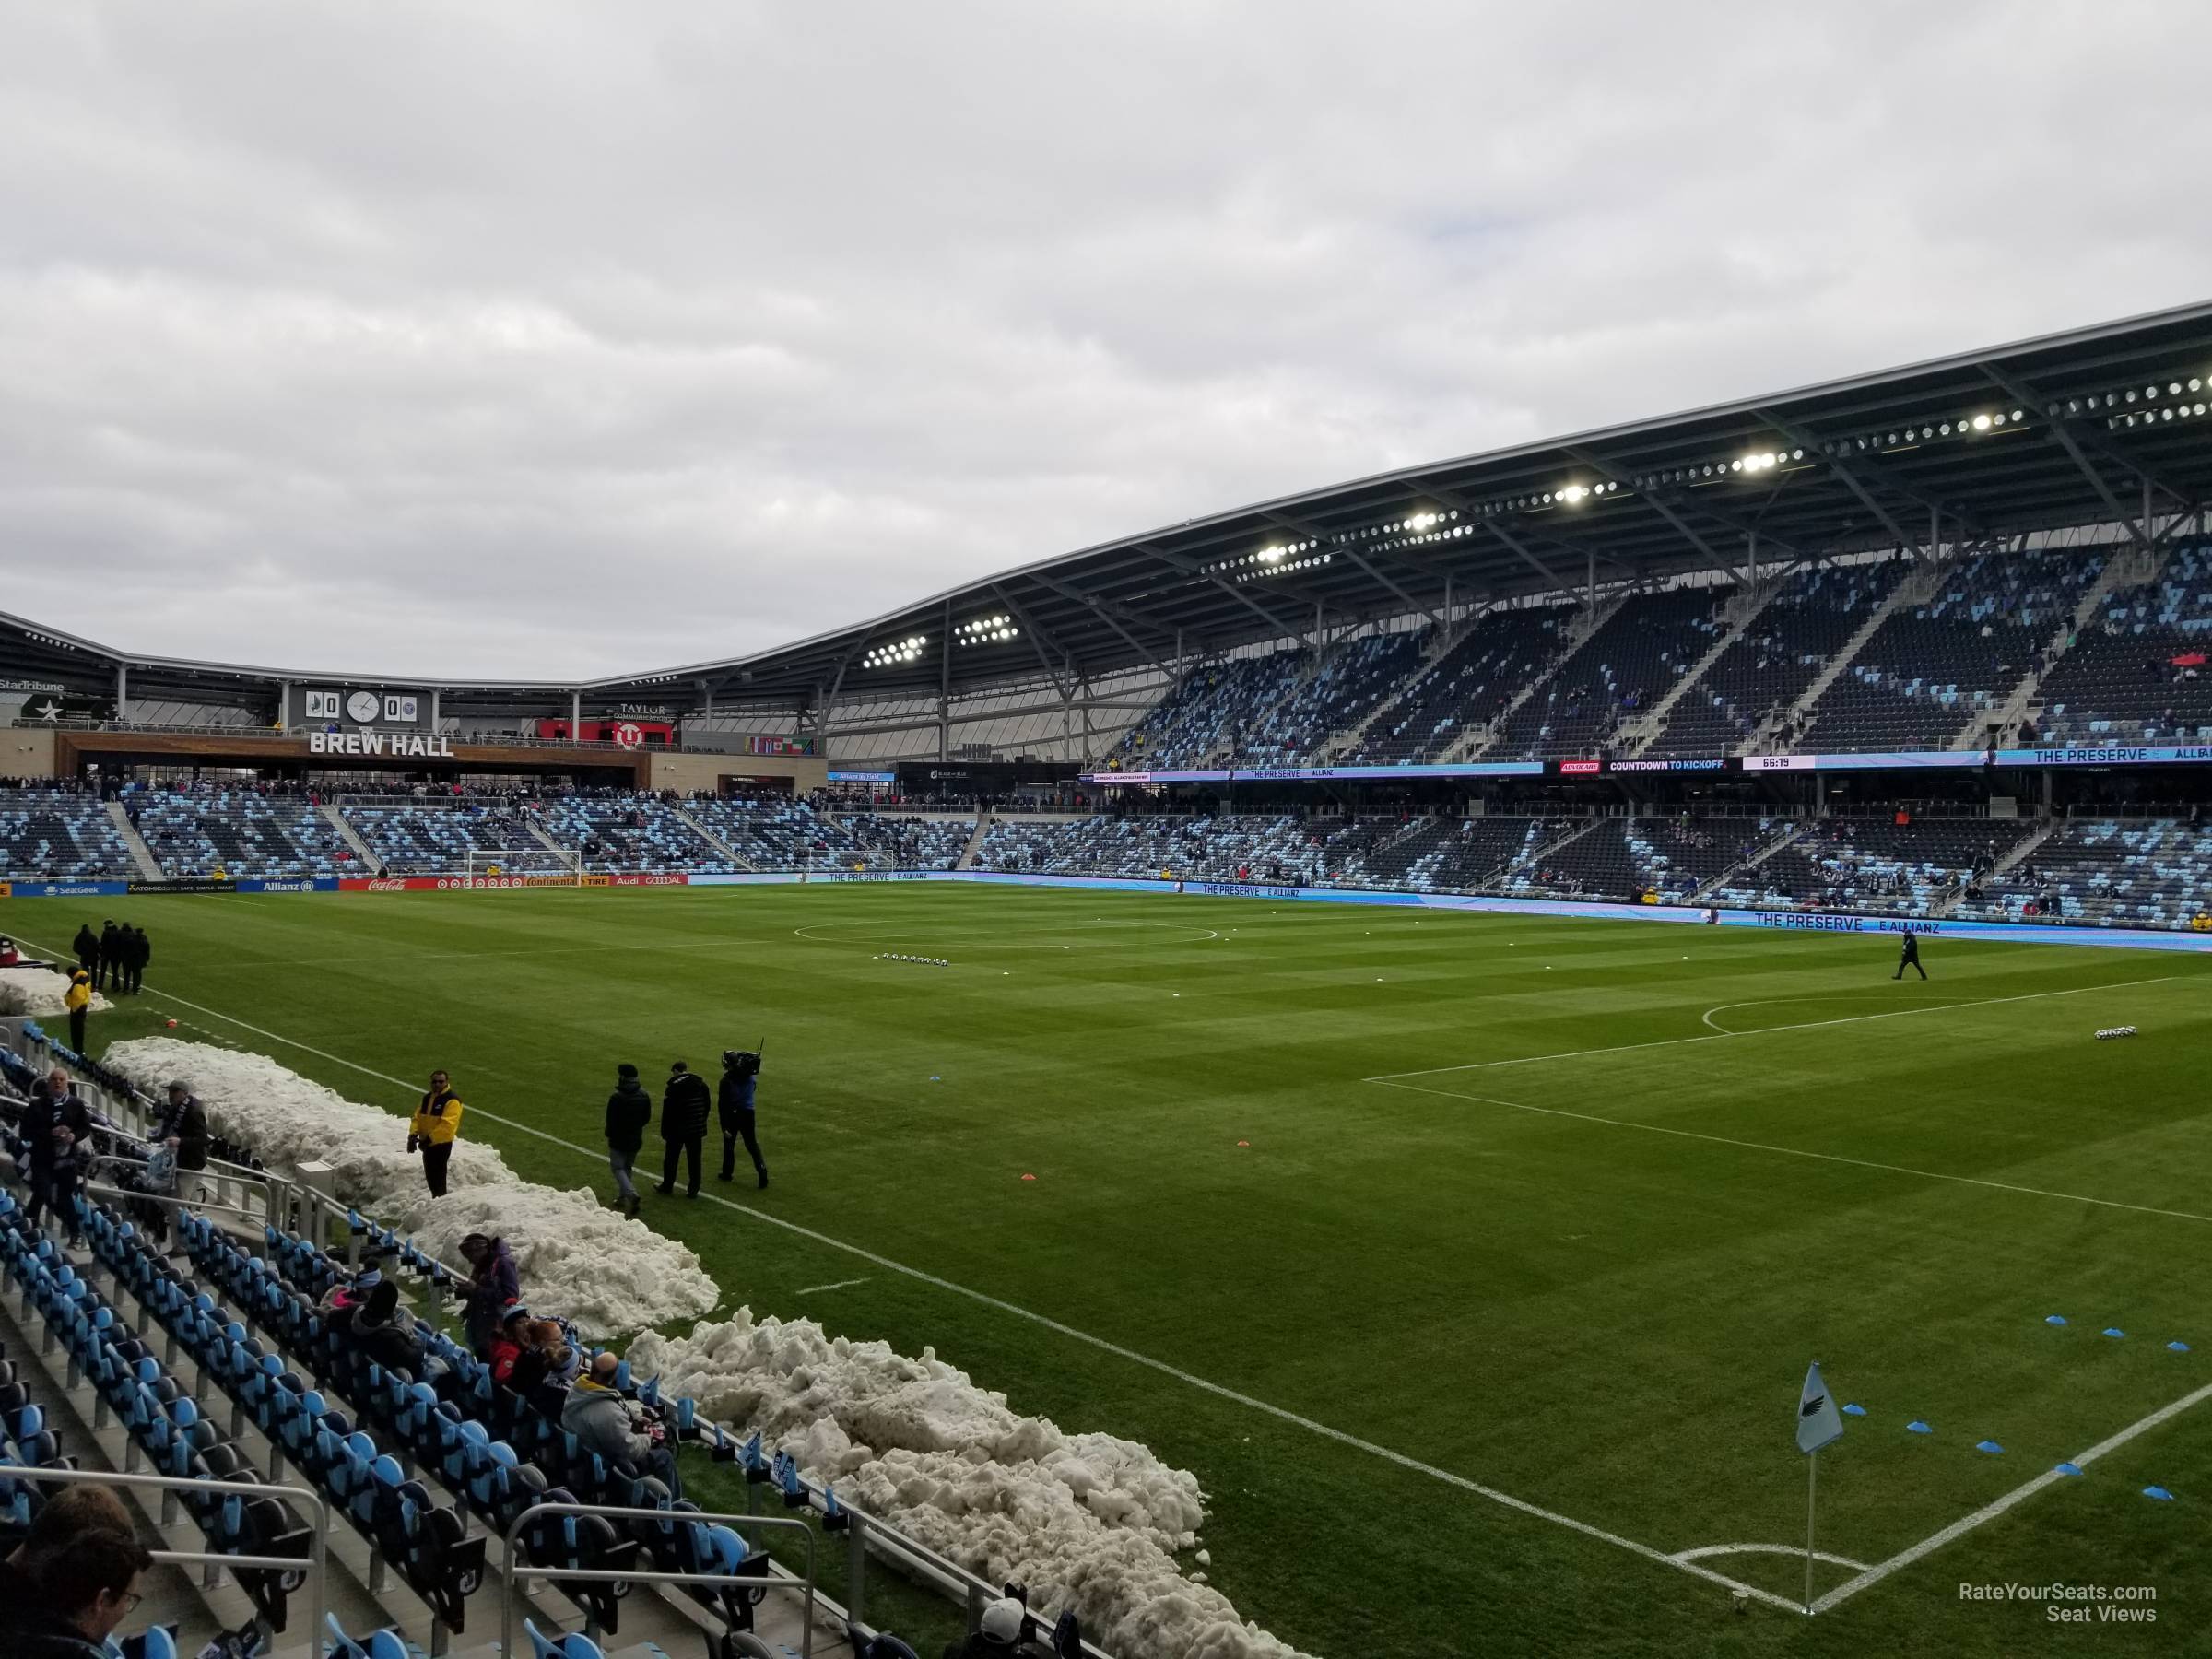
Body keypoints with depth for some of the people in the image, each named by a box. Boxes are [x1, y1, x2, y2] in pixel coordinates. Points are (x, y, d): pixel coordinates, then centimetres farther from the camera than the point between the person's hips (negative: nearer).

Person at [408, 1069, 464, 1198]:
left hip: (441, 1144, -8)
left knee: (438, 1178, -7)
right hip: (428, 1144, 8)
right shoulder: (427, 1098, 11)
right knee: (430, 1176, 18)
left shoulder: (452, 1100, -16)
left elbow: (447, 1125, -24)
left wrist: (430, 1138, -27)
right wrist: (413, 1134, -9)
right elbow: (417, 1117, 9)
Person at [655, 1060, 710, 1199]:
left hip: (677, 1130, -4)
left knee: (671, 1158, 12)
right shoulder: (701, 1084, 3)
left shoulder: (672, 1087, -12)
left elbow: (667, 1112, -11)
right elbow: (707, 1106, 9)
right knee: (694, 1160, 8)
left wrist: (664, 1132, -4)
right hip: (697, 1130, 4)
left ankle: (667, 1186, 23)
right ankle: (693, 1190, 10)